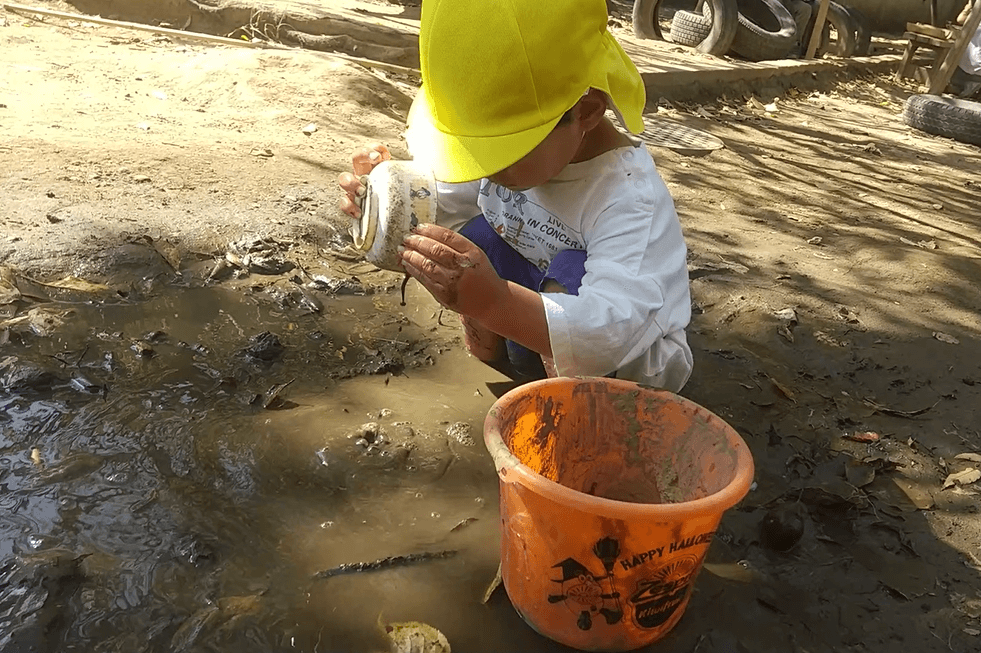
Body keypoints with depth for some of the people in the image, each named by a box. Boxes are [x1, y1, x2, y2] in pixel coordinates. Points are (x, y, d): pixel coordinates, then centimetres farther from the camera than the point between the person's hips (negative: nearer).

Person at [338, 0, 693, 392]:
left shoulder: (631, 199, -33)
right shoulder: (512, 145, -12)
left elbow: (613, 333, -45)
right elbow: (440, 203, 3)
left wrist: (494, 303, -60)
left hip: (631, 365, -5)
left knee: (572, 270, -35)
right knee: (475, 236, -15)